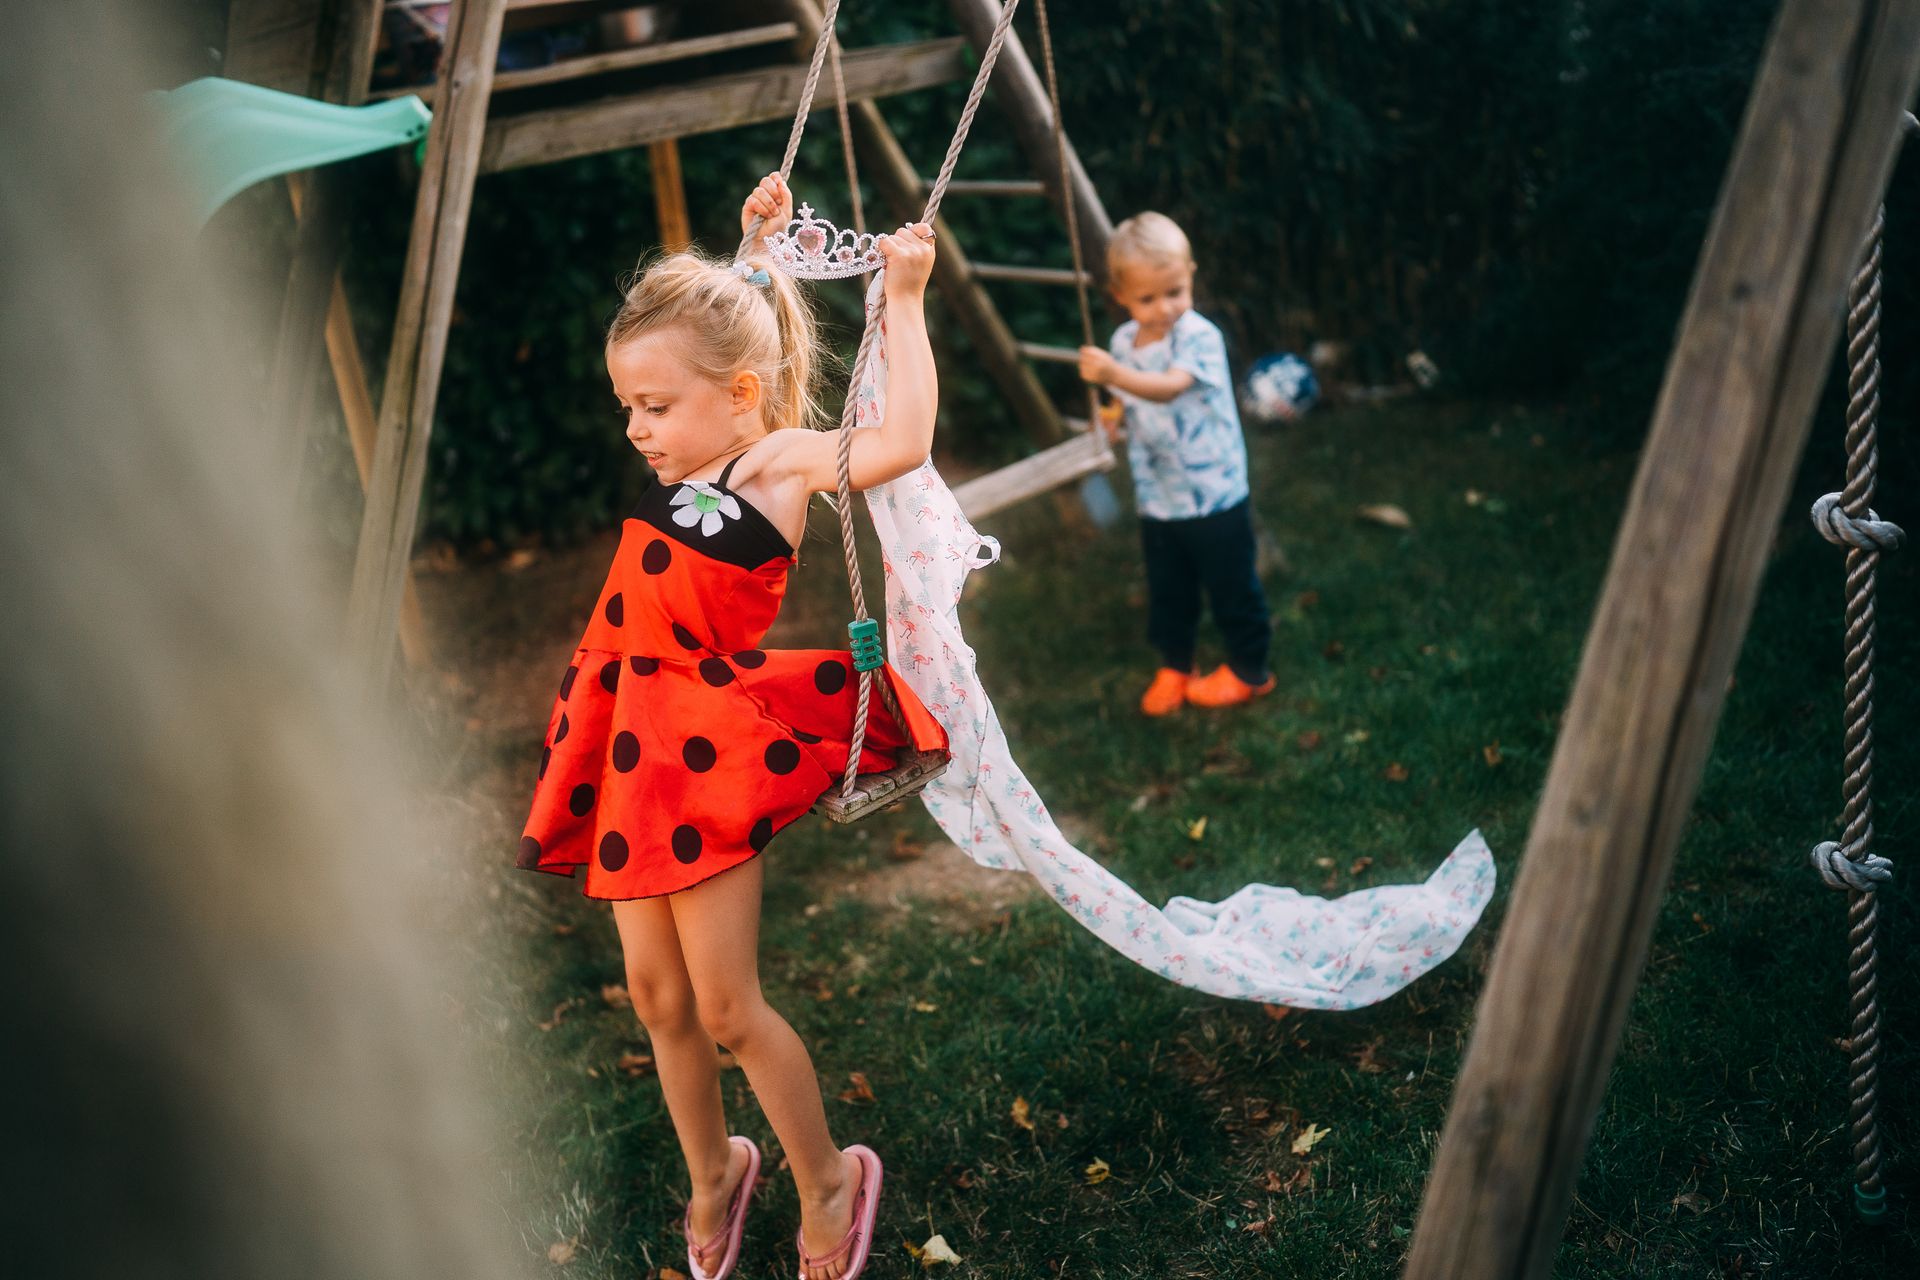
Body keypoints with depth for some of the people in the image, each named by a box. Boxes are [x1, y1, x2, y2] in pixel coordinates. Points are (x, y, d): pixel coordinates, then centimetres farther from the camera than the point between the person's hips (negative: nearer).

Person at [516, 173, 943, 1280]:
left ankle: (830, 1178, 21)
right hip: (634, 743, 7)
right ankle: (713, 1171, 36)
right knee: (656, 994, 14)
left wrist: (905, 297, -22)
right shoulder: (692, 449, 7)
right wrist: (757, 244, 23)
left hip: (709, 750, -7)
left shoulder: (787, 461, -13)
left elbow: (905, 440, -31)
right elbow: (706, 321, 28)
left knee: (725, 1006, -2)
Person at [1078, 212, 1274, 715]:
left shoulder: (1199, 336, -20)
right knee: (1167, 590, 17)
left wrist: (1113, 374, -53)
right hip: (1155, 498, 6)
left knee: (1231, 585, 9)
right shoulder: (1124, 341, 0)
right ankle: (1173, 664, 36)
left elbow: (1169, 387, -40)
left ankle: (1248, 669, 27)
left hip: (1213, 494, -5)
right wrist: (1113, 414, -1)